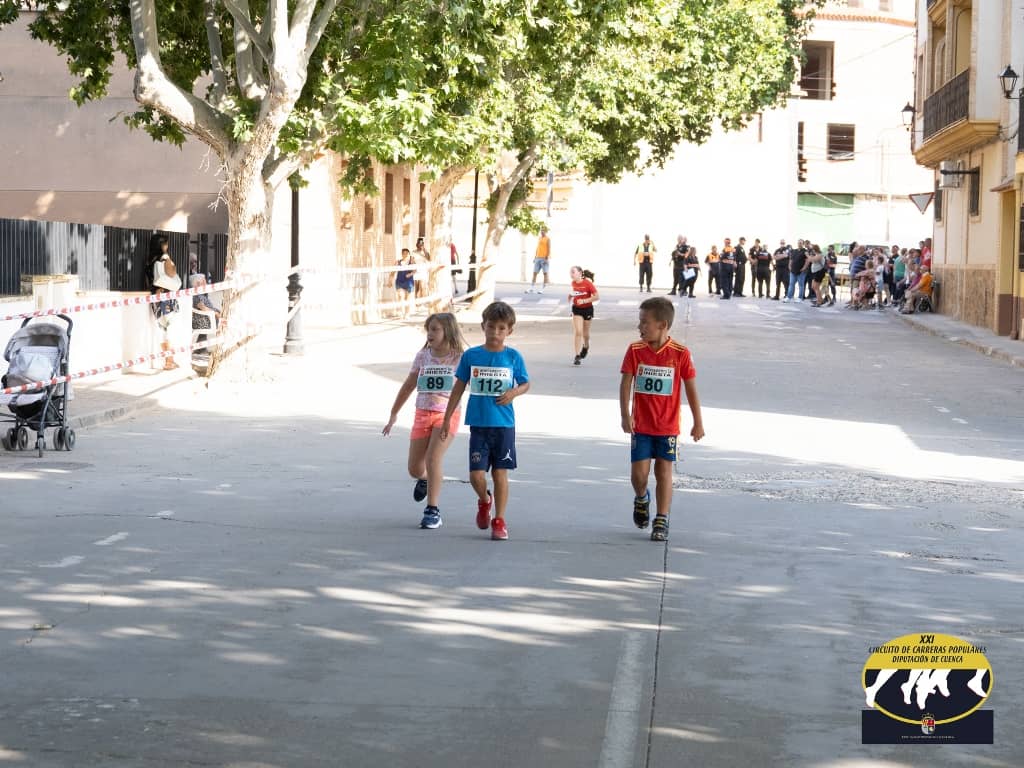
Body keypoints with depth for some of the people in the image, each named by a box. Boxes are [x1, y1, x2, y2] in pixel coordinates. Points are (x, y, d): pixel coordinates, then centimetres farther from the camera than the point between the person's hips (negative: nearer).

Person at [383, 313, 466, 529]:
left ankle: (432, 511, -16)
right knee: (415, 469, 6)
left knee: (433, 457, -24)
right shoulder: (423, 356, 7)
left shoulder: (459, 358, -4)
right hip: (422, 414, 4)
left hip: (447, 416, -4)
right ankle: (425, 479, 45)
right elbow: (408, 386, 16)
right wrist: (393, 415, 19)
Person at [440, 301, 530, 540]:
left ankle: (499, 520, 15)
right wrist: (447, 419, 9)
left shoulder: (513, 357, 0)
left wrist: (514, 392, -12)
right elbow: (459, 388, 8)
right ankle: (484, 501, 29)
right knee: (476, 474, -4)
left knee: (500, 472, 3)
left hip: (504, 424, 0)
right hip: (478, 424, 0)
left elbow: (526, 384, 11)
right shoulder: (471, 356, 1)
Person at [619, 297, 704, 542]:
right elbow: (626, 383, -6)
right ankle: (641, 498, 33)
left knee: (664, 471, 1)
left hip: (668, 426, -1)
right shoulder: (635, 351, -4)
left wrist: (698, 423, 1)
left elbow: (691, 388, -1)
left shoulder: (680, 354, -9)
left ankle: (662, 521, 10)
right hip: (641, 425, 1)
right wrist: (625, 415, -17)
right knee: (639, 472, -1)